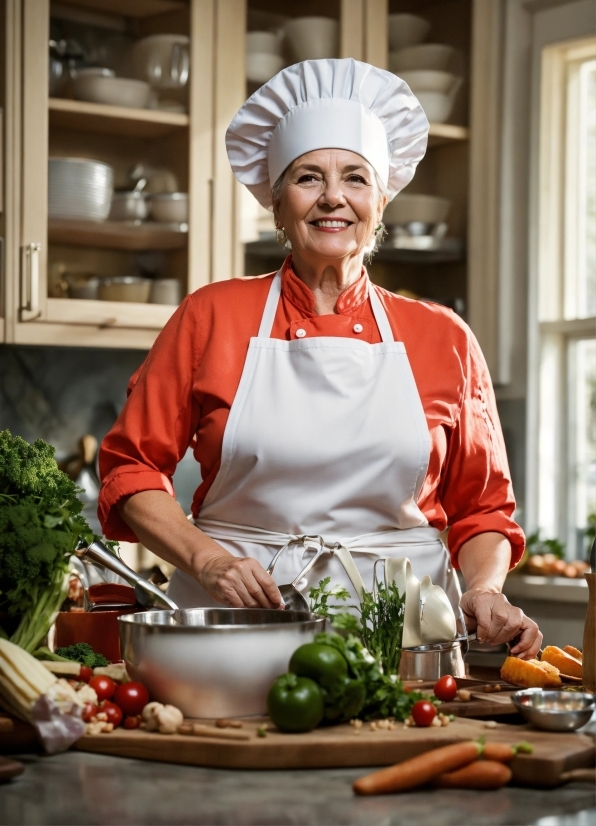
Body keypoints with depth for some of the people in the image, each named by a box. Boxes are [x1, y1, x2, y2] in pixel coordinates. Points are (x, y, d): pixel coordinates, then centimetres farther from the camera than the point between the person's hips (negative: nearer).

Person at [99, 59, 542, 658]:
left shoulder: (443, 339, 9)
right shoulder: (212, 317, 5)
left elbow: (483, 506, 15)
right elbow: (131, 467, 7)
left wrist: (485, 591, -4)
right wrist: (206, 558, -8)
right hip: (234, 623, -1)